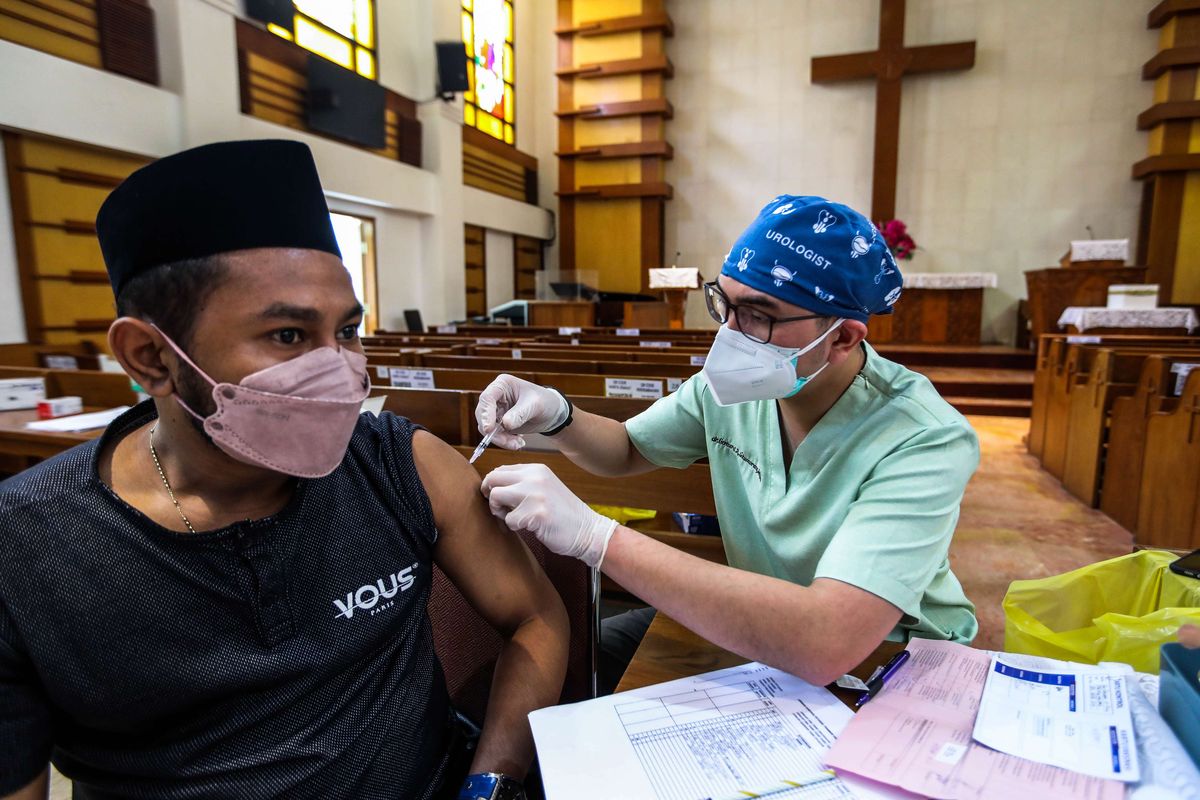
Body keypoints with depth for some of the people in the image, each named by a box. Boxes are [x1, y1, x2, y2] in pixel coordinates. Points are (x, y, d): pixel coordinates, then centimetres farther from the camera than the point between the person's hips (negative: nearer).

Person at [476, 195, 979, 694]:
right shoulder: (732, 383, -11)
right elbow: (628, 451, 5)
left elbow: (825, 644, -41)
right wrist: (557, 417, -18)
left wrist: (596, 536, -42)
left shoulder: (925, 442, -29)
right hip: (754, 628, 5)